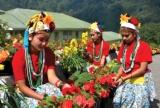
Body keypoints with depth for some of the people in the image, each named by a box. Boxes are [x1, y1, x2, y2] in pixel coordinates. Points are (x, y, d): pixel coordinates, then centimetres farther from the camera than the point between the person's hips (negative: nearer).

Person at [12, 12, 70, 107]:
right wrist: (41, 97, -31)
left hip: (44, 88, 3)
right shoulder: (19, 56, -14)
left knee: (56, 91, -27)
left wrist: (62, 85, -38)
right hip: (26, 93, -3)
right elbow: (21, 86, -17)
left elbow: (51, 76, -15)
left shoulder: (48, 53, -2)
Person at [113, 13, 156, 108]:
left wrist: (124, 78, -19)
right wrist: (117, 77, -8)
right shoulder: (124, 45, 6)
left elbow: (142, 69, -15)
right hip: (125, 82, 5)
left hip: (139, 82, -5)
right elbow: (122, 65, 9)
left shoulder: (144, 46, -11)